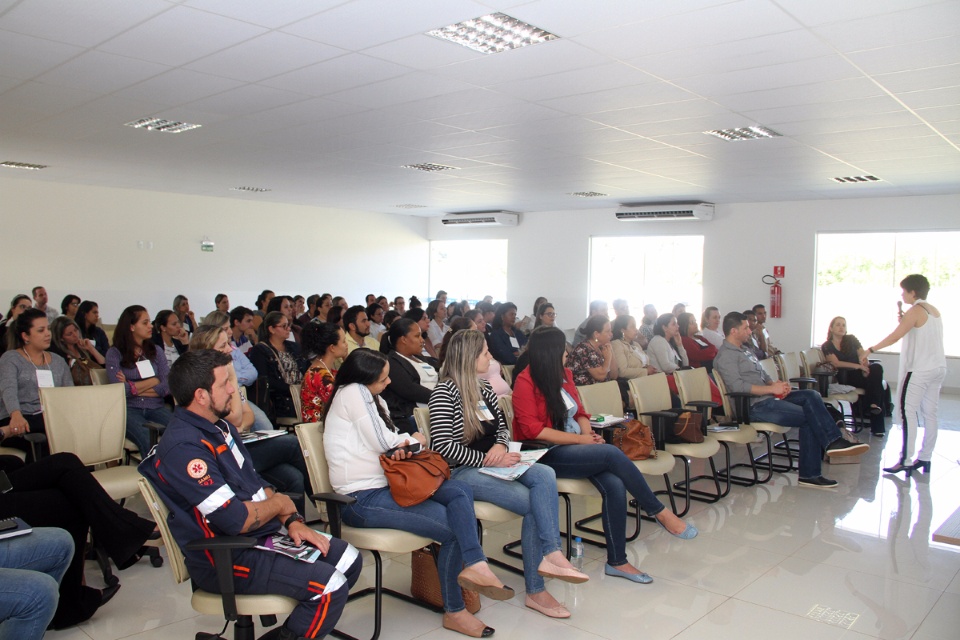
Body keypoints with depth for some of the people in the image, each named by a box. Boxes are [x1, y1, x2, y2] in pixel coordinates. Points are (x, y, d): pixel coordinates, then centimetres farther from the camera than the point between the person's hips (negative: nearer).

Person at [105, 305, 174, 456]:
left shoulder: (156, 351, 16)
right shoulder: (115, 353, 7)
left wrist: (134, 388, -3)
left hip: (156, 407, 3)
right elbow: (119, 388, -8)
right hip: (129, 408, -3)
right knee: (149, 441, -35)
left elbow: (167, 386, 4)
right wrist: (154, 381, 2)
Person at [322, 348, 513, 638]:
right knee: (453, 526, -17)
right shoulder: (352, 392, -10)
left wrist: (402, 445, -9)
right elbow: (382, 442, -14)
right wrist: (414, 439, 4)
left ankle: (473, 565, -23)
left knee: (461, 491, -15)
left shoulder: (370, 397, 18)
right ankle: (454, 611, -4)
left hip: (384, 484, 9)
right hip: (363, 499, -9)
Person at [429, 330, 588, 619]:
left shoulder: (484, 388, 14)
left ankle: (550, 555, -27)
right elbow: (442, 445, -18)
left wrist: (500, 445, -6)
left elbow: (502, 427, 19)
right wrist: (488, 459, -18)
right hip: (461, 471, -7)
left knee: (545, 475, -21)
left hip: (490, 463, 7)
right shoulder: (445, 392, -11)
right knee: (534, 503, -21)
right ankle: (535, 591, -12)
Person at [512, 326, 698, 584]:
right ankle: (660, 512, -8)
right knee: (612, 454, -25)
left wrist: (589, 434, -5)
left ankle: (617, 561, -9)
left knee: (615, 485, -21)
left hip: (572, 447, 7)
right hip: (545, 456, -7)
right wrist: (580, 439, -16)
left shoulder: (564, 374, 11)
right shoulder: (526, 382, -11)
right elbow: (533, 430, -16)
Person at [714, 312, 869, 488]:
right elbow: (738, 386, -21)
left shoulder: (744, 350, 22)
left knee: (811, 395, -9)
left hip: (767, 398, 9)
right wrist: (772, 389, -17)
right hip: (754, 406, -9)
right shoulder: (726, 356, -10)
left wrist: (775, 384, 2)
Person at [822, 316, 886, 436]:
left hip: (860, 372, 3)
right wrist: (858, 366, -23)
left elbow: (863, 355, 2)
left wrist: (865, 369, -21)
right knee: (875, 383, -29)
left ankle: (874, 404, -30)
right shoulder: (827, 346, 5)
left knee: (877, 367, -30)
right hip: (845, 377, -3)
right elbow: (836, 363, -10)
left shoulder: (851, 339, 14)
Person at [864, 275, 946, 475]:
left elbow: (895, 336, -19)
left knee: (908, 411, -8)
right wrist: (905, 322, 17)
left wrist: (870, 350, -15)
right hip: (938, 368, 9)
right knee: (929, 413, 10)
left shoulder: (916, 311, -11)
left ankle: (906, 461, -11)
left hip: (919, 369, -9)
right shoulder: (934, 311, 15)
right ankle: (925, 458, 16)